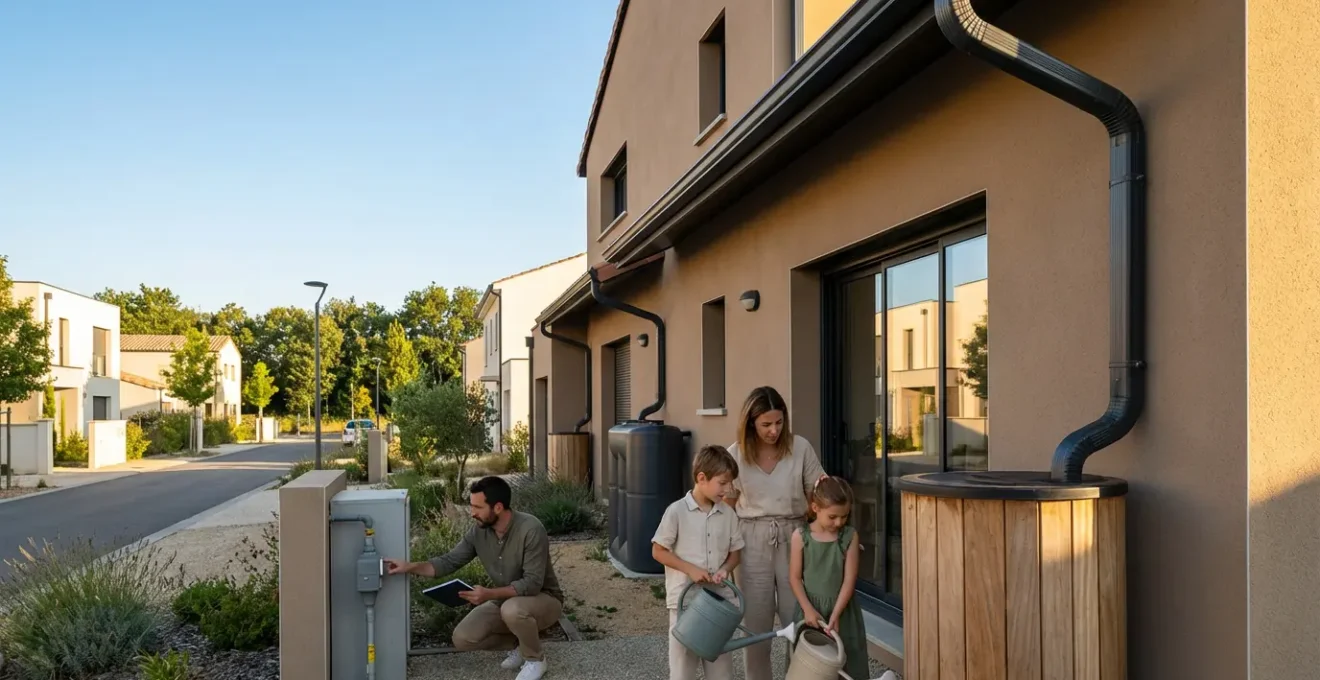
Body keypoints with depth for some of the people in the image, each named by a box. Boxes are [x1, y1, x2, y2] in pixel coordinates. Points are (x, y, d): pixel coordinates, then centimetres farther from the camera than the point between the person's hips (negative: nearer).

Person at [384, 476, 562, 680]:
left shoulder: (530, 529, -30)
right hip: (507, 600, 6)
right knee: (462, 638, -11)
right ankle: (520, 644, 11)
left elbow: (532, 583, -31)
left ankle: (535, 659, -9)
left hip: (544, 599, -6)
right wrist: (411, 567, -17)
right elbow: (449, 561, -2)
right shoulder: (479, 531, -9)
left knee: (512, 609, -38)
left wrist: (489, 594, -40)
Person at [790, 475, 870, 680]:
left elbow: (849, 579, -8)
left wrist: (835, 615, -14)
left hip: (842, 611, 0)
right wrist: (808, 609, -13)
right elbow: (795, 577, -4)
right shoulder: (801, 536, -7)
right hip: (810, 609, 0)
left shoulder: (849, 537, -6)